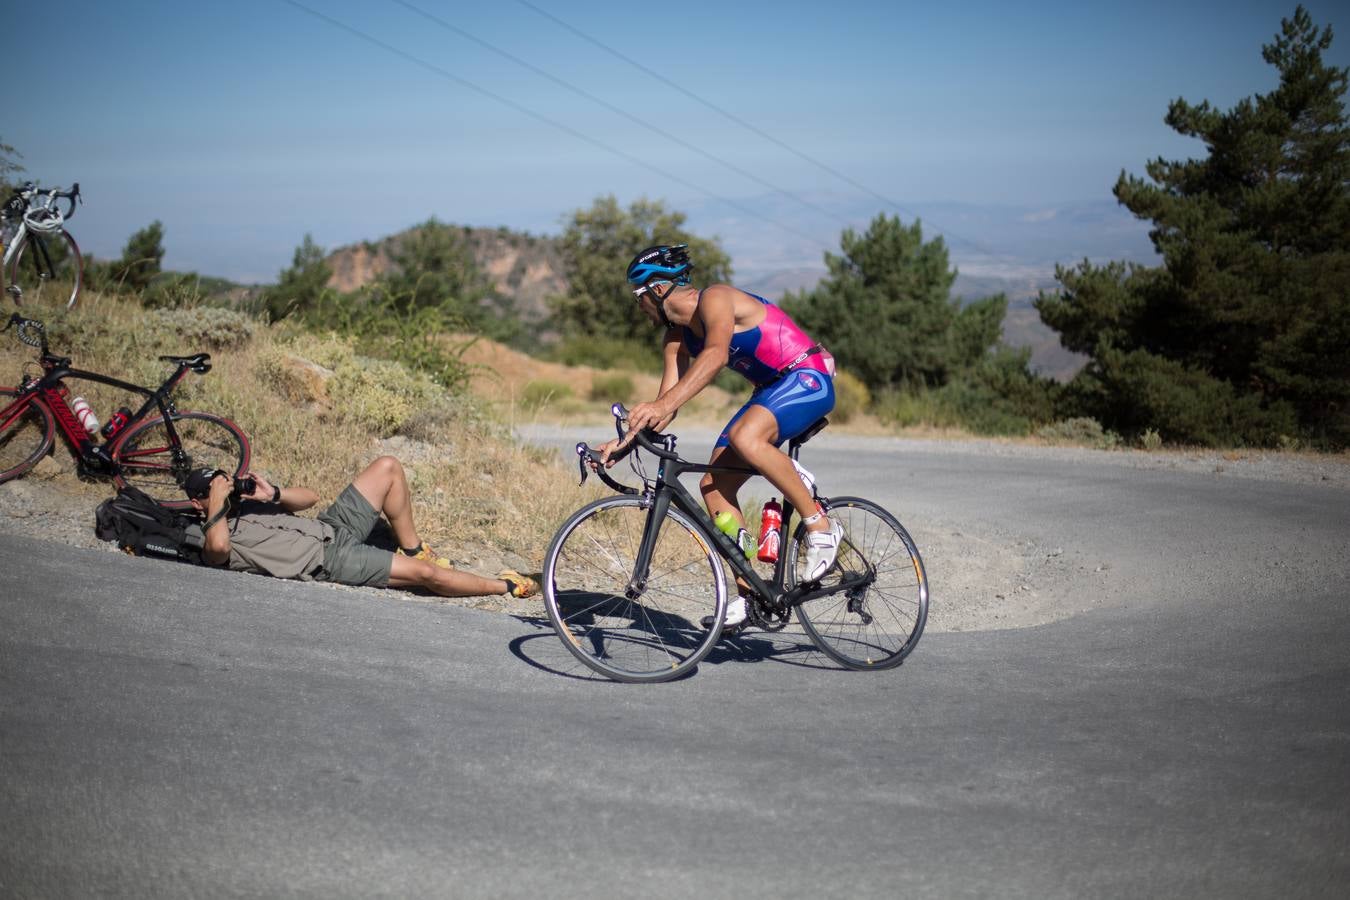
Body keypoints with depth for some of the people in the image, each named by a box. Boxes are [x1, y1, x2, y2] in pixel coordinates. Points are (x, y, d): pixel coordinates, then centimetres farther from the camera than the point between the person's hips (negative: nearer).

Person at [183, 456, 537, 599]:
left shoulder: (246, 501, 17)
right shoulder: (216, 539, -7)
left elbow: (310, 497, 15)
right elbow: (218, 547, -36)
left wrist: (273, 493, -5)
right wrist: (217, 502, -21)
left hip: (330, 527, 9)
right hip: (332, 560, -9)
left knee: (387, 467, 2)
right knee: (426, 573, -20)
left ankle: (413, 549, 12)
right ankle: (507, 586, -3)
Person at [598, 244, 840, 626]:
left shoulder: (715, 298, -19)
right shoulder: (677, 336, 8)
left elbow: (716, 354, -38)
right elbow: (668, 403, 8)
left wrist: (663, 403, -49)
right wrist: (625, 440, -6)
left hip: (808, 377, -9)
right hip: (771, 391, 9)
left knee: (745, 438, -36)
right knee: (714, 484, -3)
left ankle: (820, 526, -21)